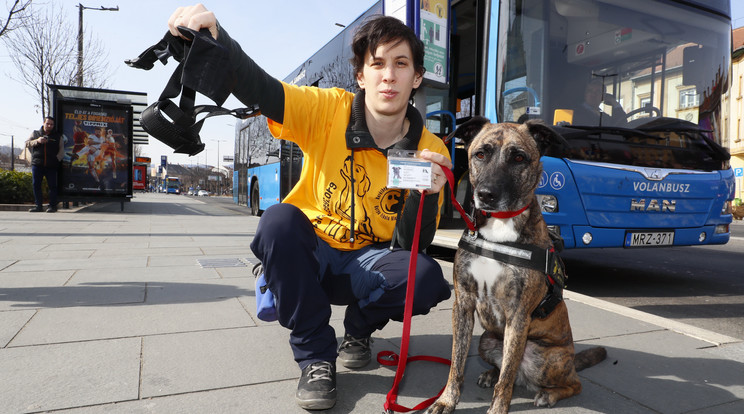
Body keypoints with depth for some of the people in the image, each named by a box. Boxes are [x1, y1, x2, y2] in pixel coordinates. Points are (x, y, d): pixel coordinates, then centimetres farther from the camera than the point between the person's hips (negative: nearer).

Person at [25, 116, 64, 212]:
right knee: (36, 185, 2)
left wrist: (57, 159, -5)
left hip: (51, 165, -2)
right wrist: (37, 141, -9)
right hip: (37, 164, 2)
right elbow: (27, 143, 7)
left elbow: (62, 149, 9)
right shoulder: (35, 133, 15)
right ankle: (39, 206, 8)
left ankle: (53, 205, 3)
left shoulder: (57, 136, 12)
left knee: (52, 186, -4)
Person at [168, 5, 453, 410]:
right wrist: (215, 37, -46)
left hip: (366, 263, 1)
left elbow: (410, 246, -15)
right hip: (308, 255, 0)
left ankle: (359, 327, 7)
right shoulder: (328, 110, -13)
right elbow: (257, 88, -28)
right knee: (278, 219, -33)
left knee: (425, 277, -29)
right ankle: (315, 356, -14)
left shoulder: (430, 151, -12)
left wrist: (427, 195, -34)